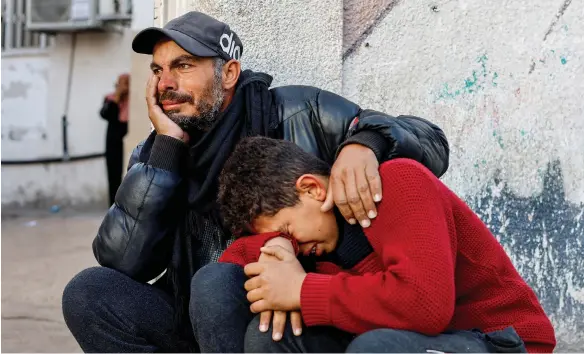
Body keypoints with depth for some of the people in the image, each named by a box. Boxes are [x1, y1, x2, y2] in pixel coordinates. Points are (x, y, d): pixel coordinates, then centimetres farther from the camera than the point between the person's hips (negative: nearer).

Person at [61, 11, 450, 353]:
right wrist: (167, 147, -12)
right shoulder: (156, 153, 6)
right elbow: (121, 262, -8)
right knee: (89, 294, -15)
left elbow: (430, 141, -6)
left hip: (303, 317, -4)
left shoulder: (296, 114, -5)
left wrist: (363, 141, -29)